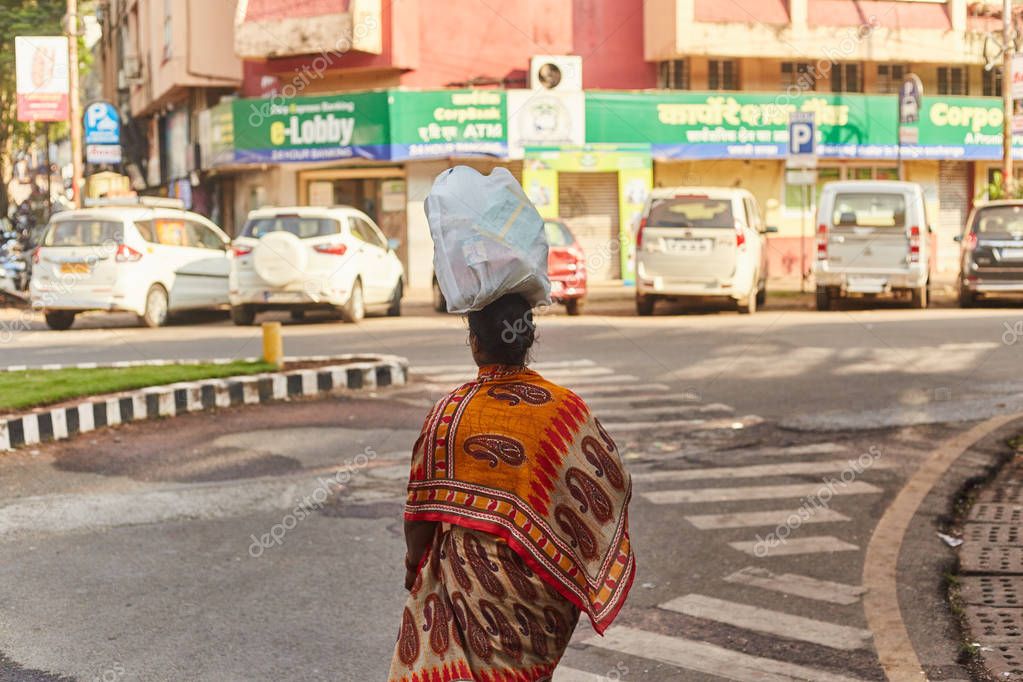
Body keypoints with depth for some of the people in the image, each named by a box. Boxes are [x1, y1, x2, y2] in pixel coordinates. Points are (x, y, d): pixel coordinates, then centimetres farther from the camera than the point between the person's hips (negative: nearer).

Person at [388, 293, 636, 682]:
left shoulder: (448, 413, -13)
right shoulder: (566, 409, -8)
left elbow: (421, 507, -7)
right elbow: (614, 484, -3)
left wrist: (414, 563, 10)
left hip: (474, 575, -2)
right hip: (546, 585, 2)